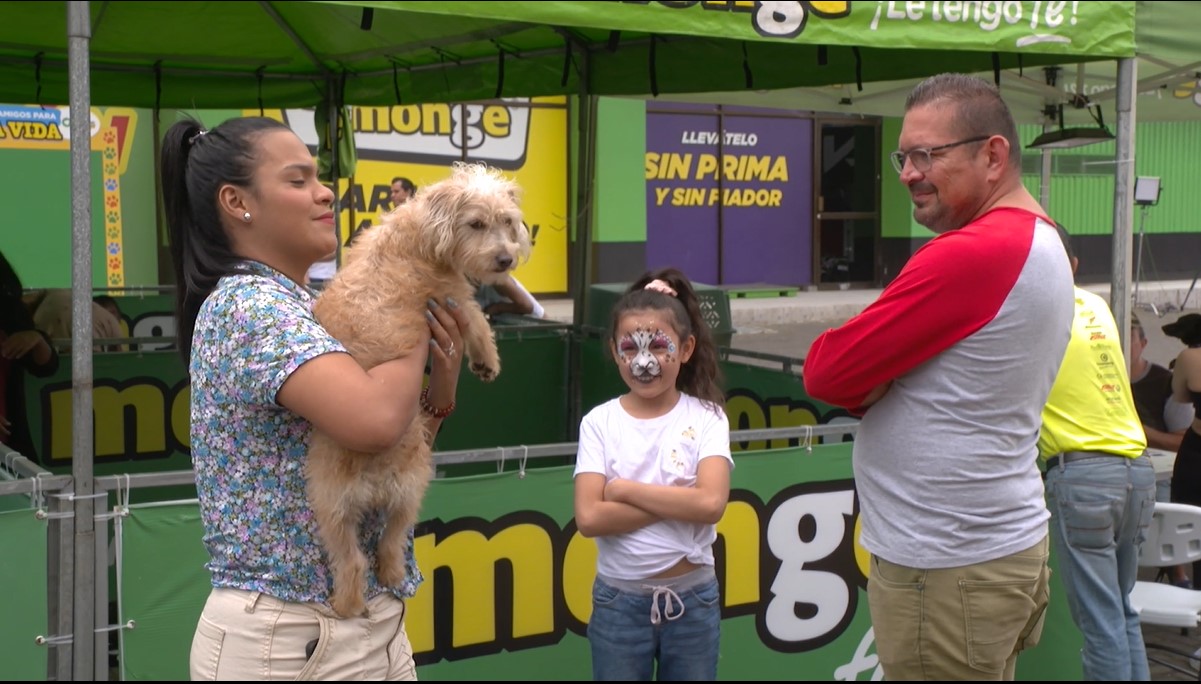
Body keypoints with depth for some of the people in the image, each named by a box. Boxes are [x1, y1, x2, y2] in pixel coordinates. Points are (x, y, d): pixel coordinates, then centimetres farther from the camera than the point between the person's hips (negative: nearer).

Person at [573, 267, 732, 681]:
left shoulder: (706, 417, -5)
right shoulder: (600, 422, -5)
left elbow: (712, 503, -20)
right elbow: (589, 517, -16)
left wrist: (625, 489, -17)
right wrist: (680, 502, -18)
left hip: (692, 599, 0)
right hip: (619, 601, 0)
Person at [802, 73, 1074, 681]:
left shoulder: (969, 255, -22)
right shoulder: (1042, 242, 11)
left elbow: (824, 373, -20)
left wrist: (868, 376, 0)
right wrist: (878, 371, -8)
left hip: (946, 573, -10)